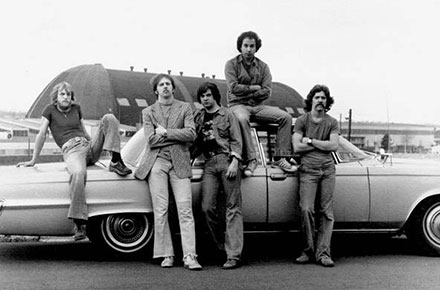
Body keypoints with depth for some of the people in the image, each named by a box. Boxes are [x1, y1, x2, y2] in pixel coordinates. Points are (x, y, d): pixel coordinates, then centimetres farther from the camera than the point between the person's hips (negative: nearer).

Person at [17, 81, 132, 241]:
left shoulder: (76, 108, 22)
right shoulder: (50, 110, 10)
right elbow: (42, 134, 6)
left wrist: (95, 146, 31)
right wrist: (33, 160, 6)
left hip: (88, 146, 5)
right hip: (71, 150, -5)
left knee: (109, 118, -12)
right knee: (78, 173, -42)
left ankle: (115, 162, -19)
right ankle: (79, 224, -45)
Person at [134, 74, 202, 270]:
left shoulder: (184, 108, 12)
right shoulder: (148, 112, 13)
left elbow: (191, 134, -3)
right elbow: (151, 140, -2)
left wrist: (166, 132, -6)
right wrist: (177, 135, -2)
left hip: (179, 162, 0)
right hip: (157, 162, 1)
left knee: (185, 209, -8)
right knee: (160, 210, -3)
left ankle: (189, 256, -9)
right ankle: (166, 255, 4)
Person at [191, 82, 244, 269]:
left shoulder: (227, 115, 7)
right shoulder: (198, 118, 18)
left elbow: (236, 141, 1)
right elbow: (196, 144, 21)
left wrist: (234, 162, -11)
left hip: (227, 160, -4)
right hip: (209, 164, 4)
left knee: (233, 207, -6)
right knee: (207, 207, -8)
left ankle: (234, 255, -9)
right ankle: (223, 246, 9)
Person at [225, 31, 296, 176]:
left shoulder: (263, 66, 10)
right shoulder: (232, 64, 2)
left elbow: (267, 92, -1)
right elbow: (234, 88, -12)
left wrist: (245, 93, -9)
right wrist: (255, 87, -4)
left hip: (258, 106, 4)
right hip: (238, 105, -4)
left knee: (285, 117, -16)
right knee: (242, 119, -40)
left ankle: (280, 158, -16)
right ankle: (251, 159, -33)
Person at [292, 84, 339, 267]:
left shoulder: (331, 122, 12)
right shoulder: (302, 121, 6)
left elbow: (334, 146, -3)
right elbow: (297, 147, -5)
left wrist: (310, 141, -4)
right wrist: (322, 144, -2)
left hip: (328, 169, 2)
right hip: (308, 170, -2)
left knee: (326, 213, -2)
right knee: (306, 210, -13)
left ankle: (323, 253, 0)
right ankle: (309, 250, 0)